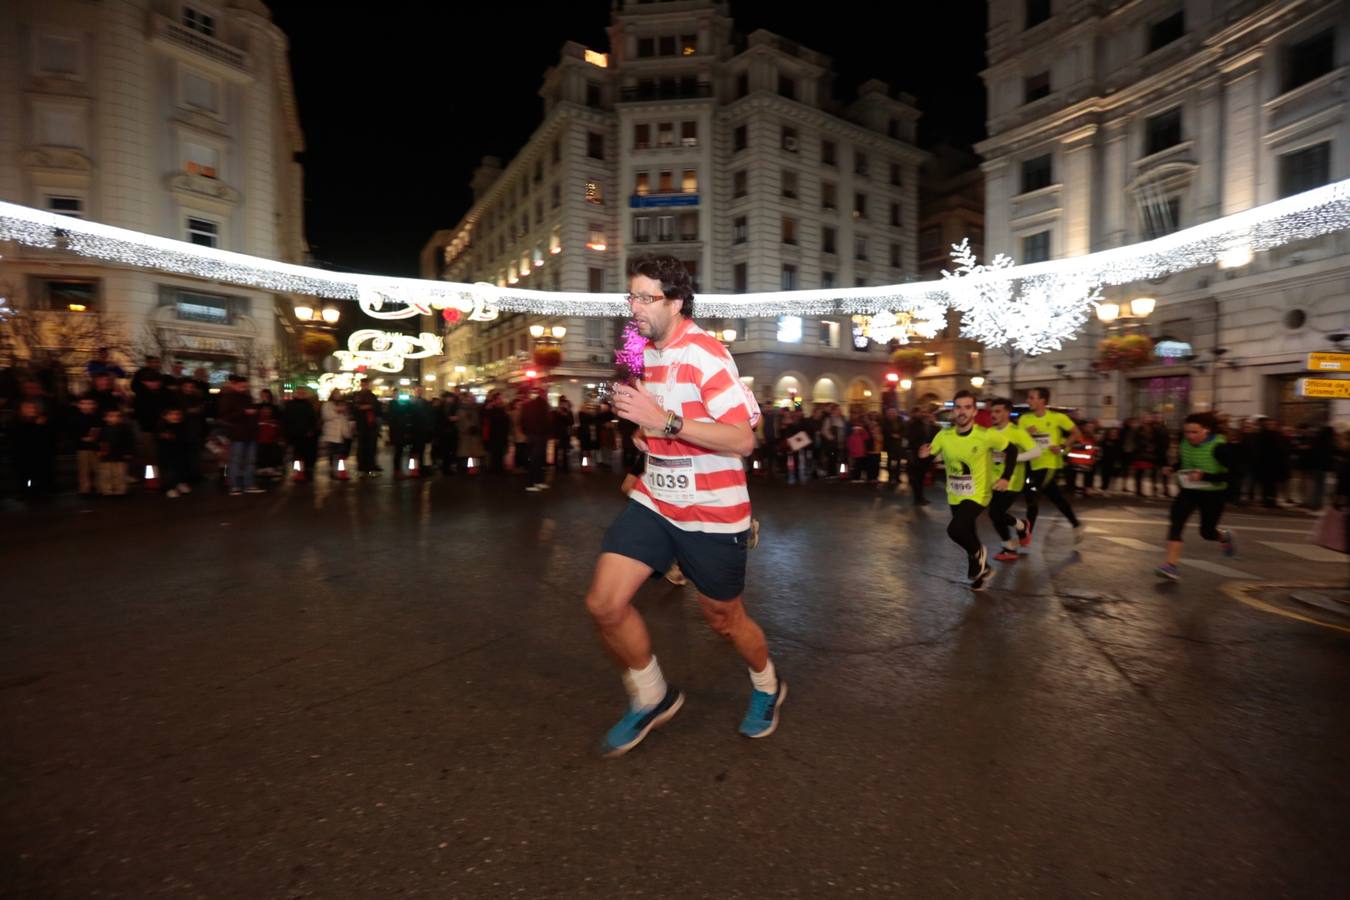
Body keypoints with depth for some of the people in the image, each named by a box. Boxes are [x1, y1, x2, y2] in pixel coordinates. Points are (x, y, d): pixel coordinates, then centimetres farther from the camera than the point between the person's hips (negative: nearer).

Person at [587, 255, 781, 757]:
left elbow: (743, 439, -25)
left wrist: (664, 422, -30)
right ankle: (651, 700, 22)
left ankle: (767, 687, 46)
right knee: (604, 604, -4)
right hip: (654, 502, 7)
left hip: (712, 513, -6)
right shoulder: (646, 350, 8)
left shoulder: (704, 354, -17)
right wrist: (643, 427, 4)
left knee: (725, 620, 12)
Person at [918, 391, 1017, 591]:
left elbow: (1012, 450, -3)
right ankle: (982, 569, 45)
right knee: (968, 536, 18)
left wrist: (1006, 477, -9)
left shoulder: (986, 435, -18)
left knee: (955, 529, -25)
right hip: (954, 496, 5)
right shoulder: (944, 436, -9)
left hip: (978, 495, -4)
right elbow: (928, 455, -2)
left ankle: (978, 553, 7)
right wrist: (923, 456, -26)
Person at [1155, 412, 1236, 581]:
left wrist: (1204, 476, -35)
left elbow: (1229, 474, -22)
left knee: (1207, 532, 10)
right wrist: (1172, 469, -5)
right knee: (1175, 523, -17)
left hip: (1213, 494, -4)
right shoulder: (1185, 443, -5)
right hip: (1188, 491, 4)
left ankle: (1224, 536, 49)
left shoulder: (1219, 447, -20)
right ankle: (1171, 565, -20)